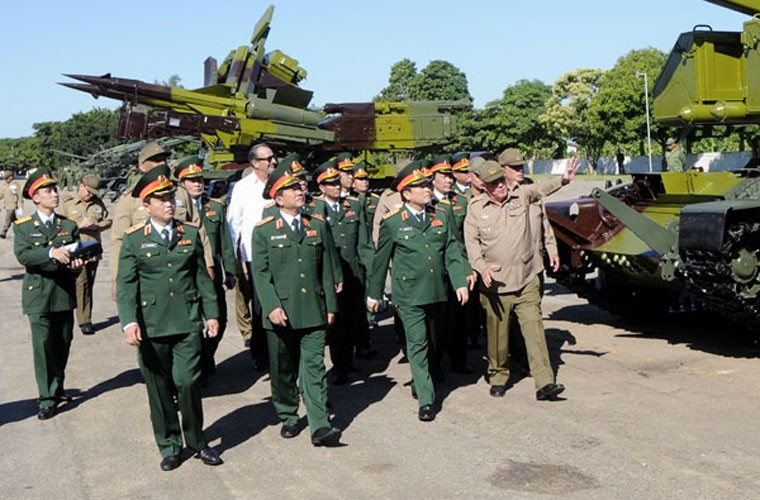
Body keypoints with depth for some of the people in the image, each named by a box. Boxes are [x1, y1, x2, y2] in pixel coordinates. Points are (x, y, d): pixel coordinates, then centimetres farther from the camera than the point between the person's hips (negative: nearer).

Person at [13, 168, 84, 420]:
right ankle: (47, 398, -3)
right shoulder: (22, 226, 1)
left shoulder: (69, 225, 10)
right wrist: (51, 253, -30)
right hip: (38, 295, -3)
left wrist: (75, 263, -19)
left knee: (63, 344, 11)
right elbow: (23, 255, -15)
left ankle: (57, 388, 29)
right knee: (43, 345, -8)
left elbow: (77, 255, 5)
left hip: (64, 294, 3)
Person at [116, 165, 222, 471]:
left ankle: (197, 442, 16)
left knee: (188, 382, -3)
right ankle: (169, 447, 23)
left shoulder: (190, 234, 8)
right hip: (151, 327, -1)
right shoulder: (133, 240, 0)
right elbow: (125, 285, -5)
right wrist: (129, 322, -16)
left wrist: (211, 313, 9)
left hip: (188, 323, 1)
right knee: (159, 389, 8)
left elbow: (202, 277, 12)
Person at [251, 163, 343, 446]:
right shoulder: (264, 231, 0)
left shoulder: (318, 227, 10)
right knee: (283, 370, 11)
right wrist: (272, 306, -16)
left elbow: (327, 269, 11)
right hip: (281, 313, -1)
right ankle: (288, 418, 28)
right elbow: (260, 273, -5)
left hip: (313, 312, 2)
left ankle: (320, 427, -6)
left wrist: (330, 305, 8)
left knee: (314, 368, -3)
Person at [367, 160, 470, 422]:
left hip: (438, 292, 4)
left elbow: (453, 251, 4)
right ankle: (426, 400, -3)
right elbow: (380, 260, 3)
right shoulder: (392, 223, -5)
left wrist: (460, 282, -8)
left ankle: (419, 381, 40)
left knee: (433, 341, 17)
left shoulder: (442, 216, 5)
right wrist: (373, 293, 8)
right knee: (417, 343, -7)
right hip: (409, 294, -4)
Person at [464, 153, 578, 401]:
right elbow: (471, 242, -2)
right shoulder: (476, 208, 0)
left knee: (534, 330, -5)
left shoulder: (520, 194, 4)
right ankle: (498, 377, 30)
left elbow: (542, 188, -13)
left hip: (527, 281, 1)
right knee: (497, 334, 9)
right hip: (495, 285, -1)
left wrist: (563, 179, -34)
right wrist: (482, 266, -18)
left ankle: (545, 383, -5)